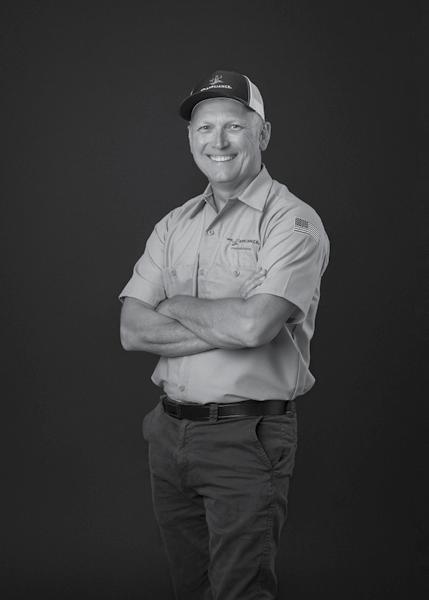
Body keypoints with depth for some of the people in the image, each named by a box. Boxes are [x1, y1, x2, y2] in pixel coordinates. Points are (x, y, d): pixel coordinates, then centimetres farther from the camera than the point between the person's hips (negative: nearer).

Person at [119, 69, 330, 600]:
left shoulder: (292, 222, -8)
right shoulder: (174, 225, 10)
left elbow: (254, 324, -24)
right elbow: (132, 331, -1)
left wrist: (174, 306, -7)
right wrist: (227, 327, -13)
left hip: (246, 437, -6)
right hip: (170, 432, 6)